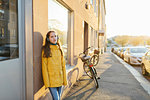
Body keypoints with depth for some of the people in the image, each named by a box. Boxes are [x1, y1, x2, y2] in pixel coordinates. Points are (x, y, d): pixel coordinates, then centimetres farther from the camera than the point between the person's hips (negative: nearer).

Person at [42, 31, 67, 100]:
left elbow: (63, 65, 8)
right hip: (51, 79, -4)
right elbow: (44, 66, -8)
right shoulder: (45, 50, -6)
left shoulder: (59, 49, 7)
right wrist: (47, 82, -11)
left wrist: (64, 80, 6)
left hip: (59, 79, 5)